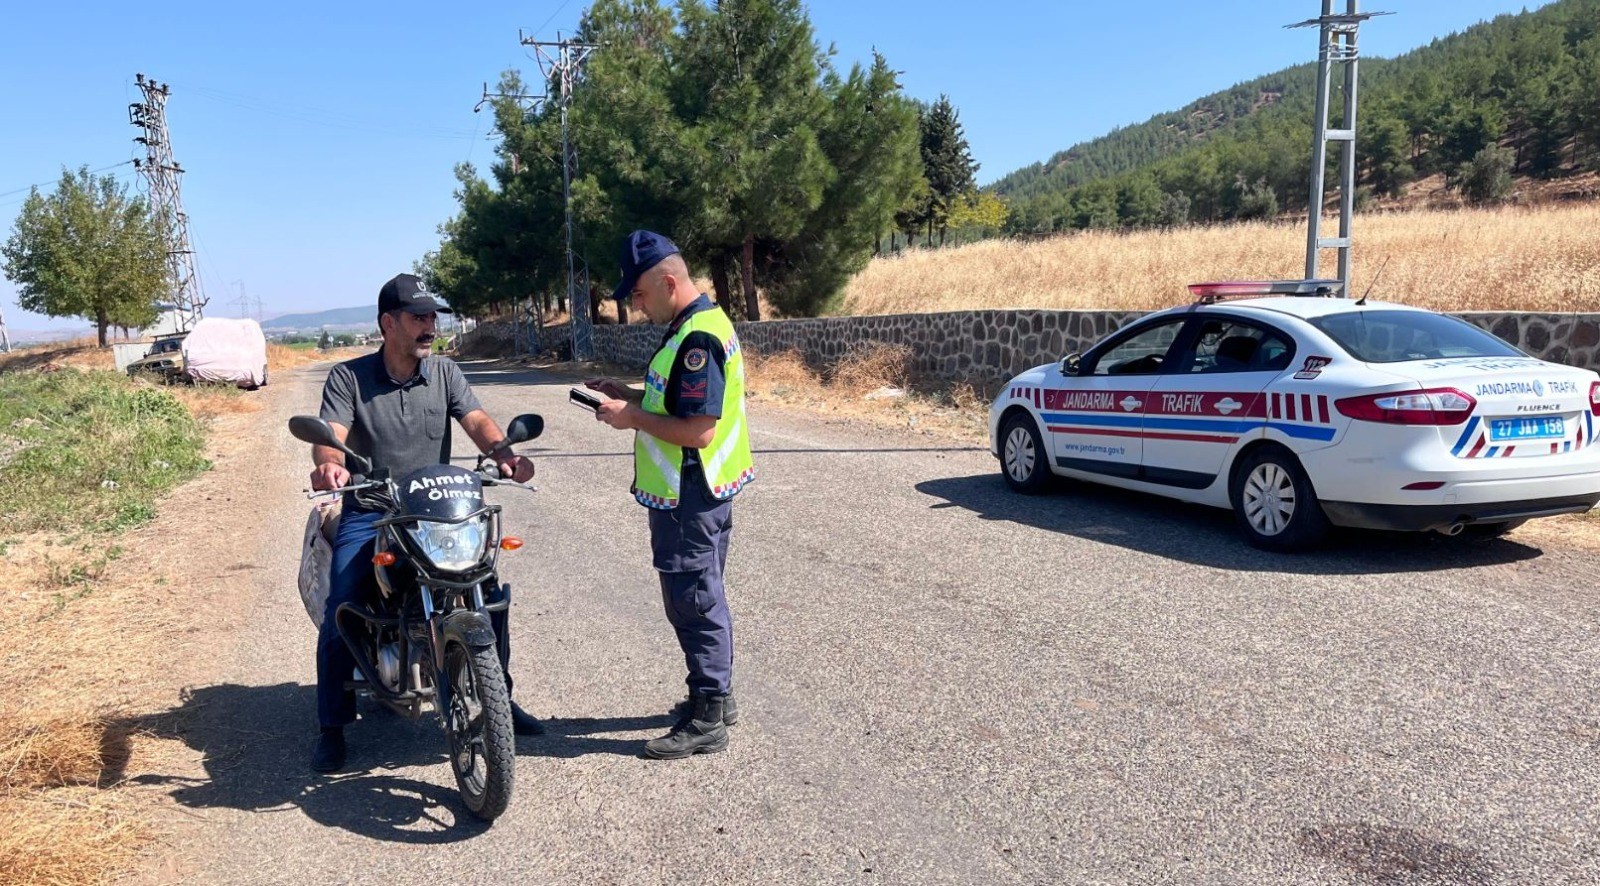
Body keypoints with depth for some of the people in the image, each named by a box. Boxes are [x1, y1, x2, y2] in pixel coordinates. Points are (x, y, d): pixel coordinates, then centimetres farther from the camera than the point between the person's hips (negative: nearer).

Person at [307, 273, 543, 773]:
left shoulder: (444, 372, 5)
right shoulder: (348, 377, -3)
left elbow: (476, 420, -9)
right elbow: (330, 436, -16)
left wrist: (503, 454, -31)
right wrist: (328, 465, -41)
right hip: (368, 513, -2)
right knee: (340, 615, -16)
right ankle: (332, 728, 3)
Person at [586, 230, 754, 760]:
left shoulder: (698, 340, -23)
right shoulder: (701, 325, 10)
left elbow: (698, 430, -27)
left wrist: (633, 417, -17)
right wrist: (632, 396, 9)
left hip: (688, 500, -10)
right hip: (698, 492, 10)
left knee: (693, 603, -1)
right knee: (702, 598, 19)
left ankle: (707, 721, 10)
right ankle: (715, 696, 32)